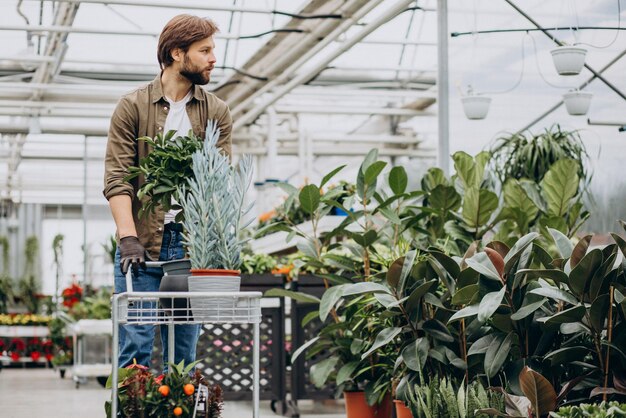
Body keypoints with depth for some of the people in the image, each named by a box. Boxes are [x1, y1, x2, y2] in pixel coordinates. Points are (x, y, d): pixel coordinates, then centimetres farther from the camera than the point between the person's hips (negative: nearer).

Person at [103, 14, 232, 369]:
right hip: (141, 246, -2)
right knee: (136, 350, -5)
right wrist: (128, 237, -17)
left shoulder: (217, 113, 10)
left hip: (192, 247, 3)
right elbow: (117, 179, -5)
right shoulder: (132, 107, 2)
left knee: (183, 355, 5)